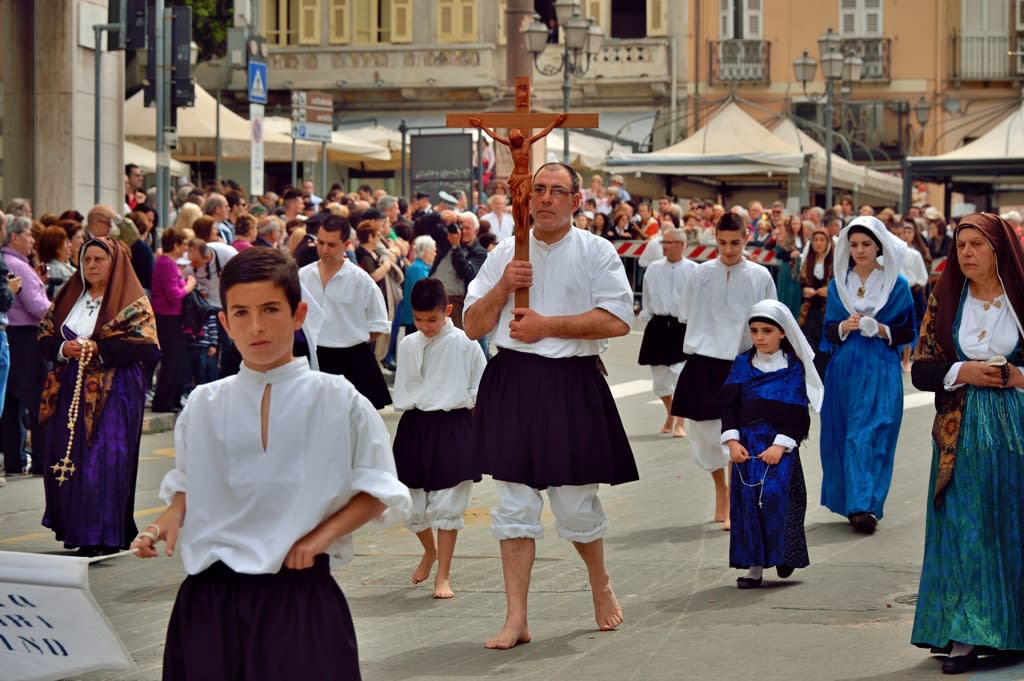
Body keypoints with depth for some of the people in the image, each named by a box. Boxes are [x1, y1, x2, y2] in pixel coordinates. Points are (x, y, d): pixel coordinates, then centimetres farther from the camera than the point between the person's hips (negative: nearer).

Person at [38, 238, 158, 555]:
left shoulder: (132, 303, -3)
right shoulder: (69, 297, 15)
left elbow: (146, 346, -12)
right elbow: (45, 336, 13)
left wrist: (99, 349, -18)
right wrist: (63, 348, -9)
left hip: (114, 392, -6)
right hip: (71, 390, 6)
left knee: (106, 460, -9)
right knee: (69, 456, 4)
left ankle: (105, 536, -5)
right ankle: (76, 529, 14)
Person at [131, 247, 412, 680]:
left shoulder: (338, 401, -1)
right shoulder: (204, 406, 5)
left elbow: (378, 491, 3)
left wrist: (322, 535, -11)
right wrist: (170, 520, -2)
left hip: (301, 596, -2)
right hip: (213, 597, 2)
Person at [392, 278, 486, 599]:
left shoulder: (465, 345, -6)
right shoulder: (407, 346, 6)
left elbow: (480, 392, -1)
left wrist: (455, 403, -7)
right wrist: (412, 407, 3)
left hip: (452, 427, -4)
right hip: (414, 427, 4)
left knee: (447, 505, -2)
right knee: (412, 505, 8)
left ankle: (443, 575, 7)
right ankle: (430, 551, 38)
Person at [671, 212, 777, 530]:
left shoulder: (760, 276, 0)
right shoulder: (702, 272, 3)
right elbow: (687, 316, 12)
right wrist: (706, 336, 1)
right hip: (704, 363, 2)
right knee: (704, 432, 7)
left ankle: (733, 504, 3)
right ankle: (720, 487, 31)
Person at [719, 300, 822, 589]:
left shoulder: (794, 367, -1)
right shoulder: (742, 364, 7)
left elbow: (796, 412, -4)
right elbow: (728, 404, 5)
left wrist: (781, 445, -13)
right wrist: (732, 440, -6)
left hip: (780, 444, -3)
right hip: (746, 443, 3)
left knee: (775, 497, -15)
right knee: (747, 500, -1)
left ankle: (782, 555, 5)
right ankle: (754, 566, 5)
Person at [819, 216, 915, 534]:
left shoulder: (897, 284, 0)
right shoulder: (838, 283, 8)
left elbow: (907, 331, 4)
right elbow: (829, 331, 10)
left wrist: (882, 330, -14)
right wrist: (845, 326, -11)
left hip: (881, 370, -4)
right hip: (844, 368, 4)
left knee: (869, 435, -12)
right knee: (843, 434, 5)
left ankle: (864, 506, -15)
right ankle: (852, 502, 18)